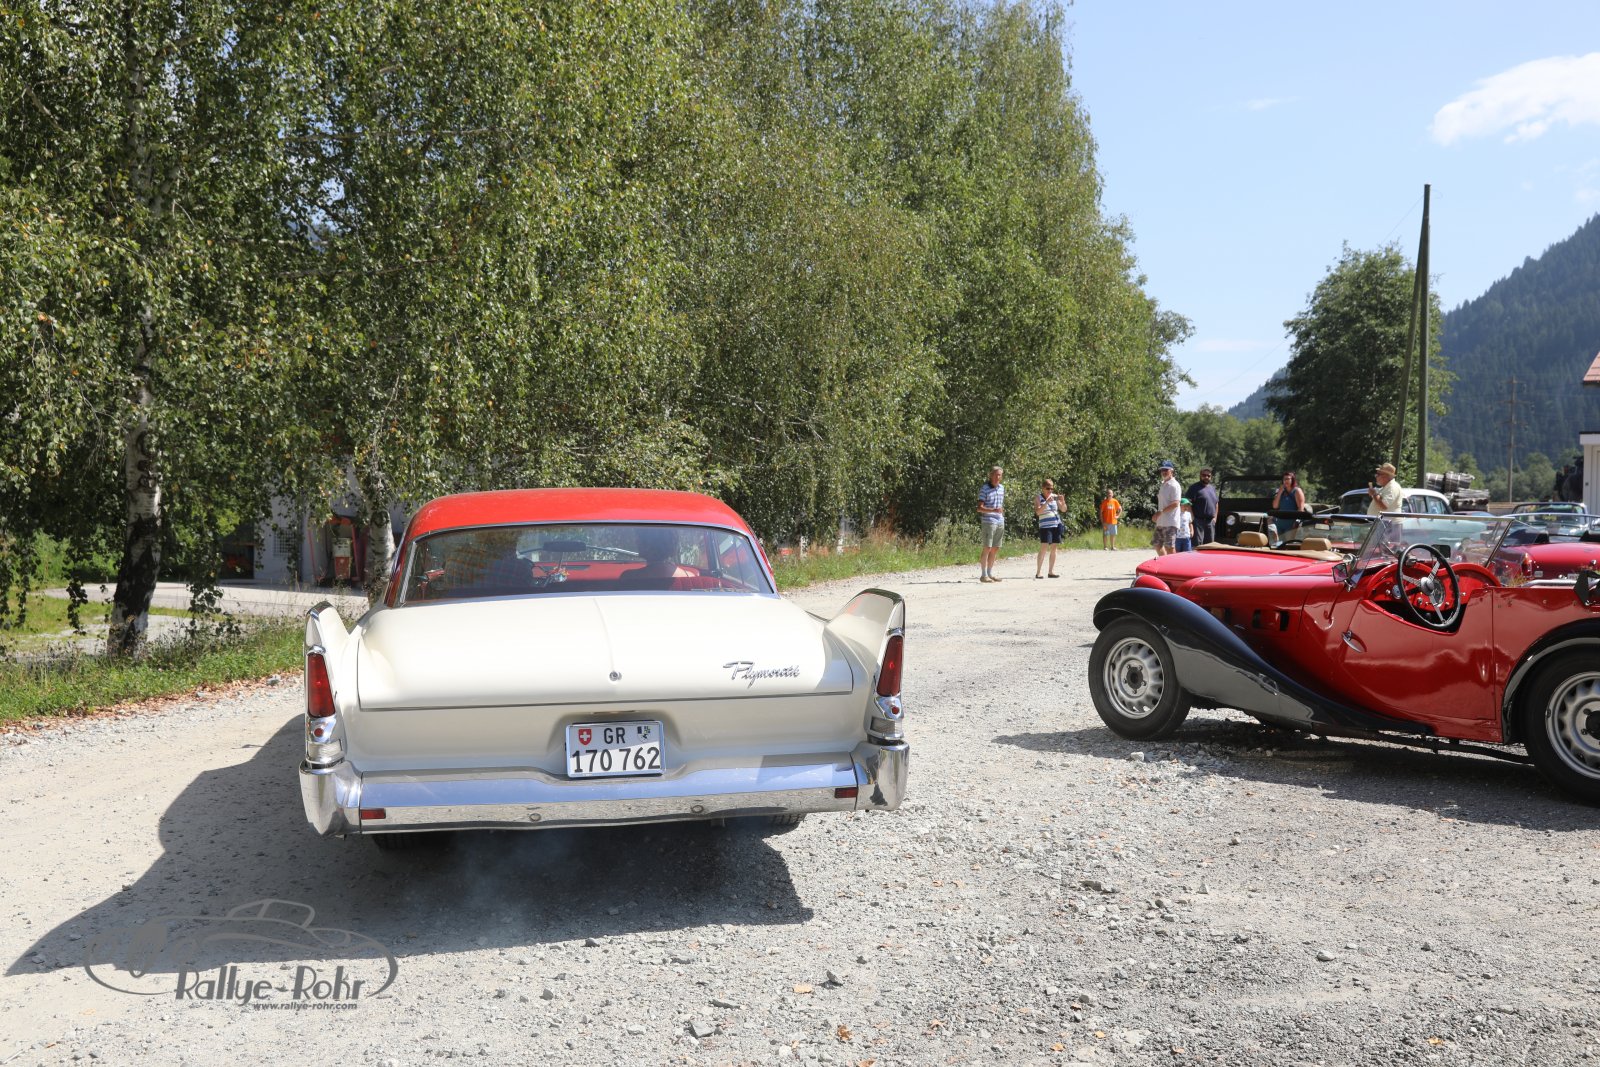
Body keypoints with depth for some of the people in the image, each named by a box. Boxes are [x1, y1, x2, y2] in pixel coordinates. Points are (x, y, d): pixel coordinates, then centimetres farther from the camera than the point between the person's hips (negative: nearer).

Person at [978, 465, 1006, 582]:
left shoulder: (1002, 488, 13)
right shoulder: (984, 489, -8)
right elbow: (980, 508, -12)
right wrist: (993, 510, -26)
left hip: (1000, 522, 7)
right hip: (989, 521, -7)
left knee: (995, 549, 8)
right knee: (987, 548, -7)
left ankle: (990, 573, 16)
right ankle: (983, 575, -3)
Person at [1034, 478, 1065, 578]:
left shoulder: (1054, 497, 8)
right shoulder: (1038, 498, -3)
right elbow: (1038, 512, -16)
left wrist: (1062, 501, -11)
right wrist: (1047, 502, -24)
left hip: (1056, 525, 5)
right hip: (1045, 526, -5)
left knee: (1054, 548, 6)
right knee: (1043, 548, -13)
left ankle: (1051, 571, 12)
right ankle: (1038, 572, -12)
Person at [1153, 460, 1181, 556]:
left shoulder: (1174, 485, -11)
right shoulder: (1162, 484, 16)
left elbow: (1175, 504, -19)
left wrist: (1161, 512, -21)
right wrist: (1157, 515, 11)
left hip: (1170, 523, -10)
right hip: (1161, 522, 10)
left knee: (1169, 546, -8)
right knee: (1157, 544, 13)